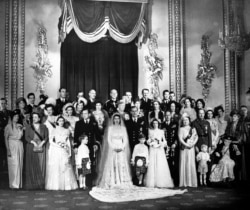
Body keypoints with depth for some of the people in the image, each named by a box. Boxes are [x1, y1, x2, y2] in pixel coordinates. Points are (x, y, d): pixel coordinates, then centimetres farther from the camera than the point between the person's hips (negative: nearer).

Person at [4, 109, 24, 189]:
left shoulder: (20, 126, 12)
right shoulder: (8, 126, -1)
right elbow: (6, 138, -4)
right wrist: (8, 149, -11)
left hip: (20, 145, 5)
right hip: (12, 146, -5)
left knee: (20, 164, 4)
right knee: (14, 164, -8)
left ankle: (19, 184, 10)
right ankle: (13, 184, -3)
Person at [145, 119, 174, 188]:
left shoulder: (161, 131, 12)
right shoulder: (150, 131, 11)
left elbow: (164, 141, 12)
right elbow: (148, 140, 11)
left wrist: (162, 144, -8)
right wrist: (150, 141, -10)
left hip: (160, 149, 1)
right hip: (152, 149, 0)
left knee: (161, 165, -6)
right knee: (152, 165, -7)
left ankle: (161, 182, -3)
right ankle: (152, 183, -5)